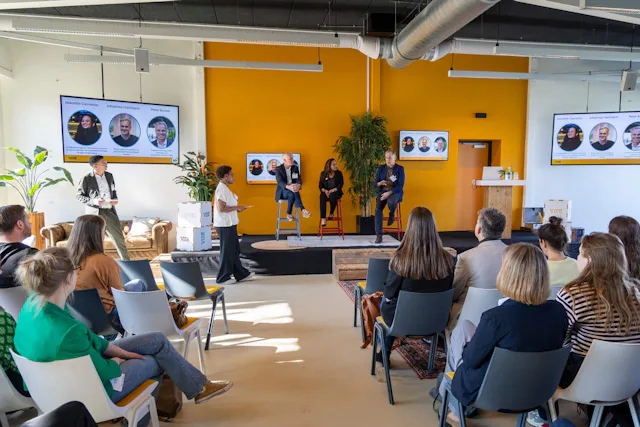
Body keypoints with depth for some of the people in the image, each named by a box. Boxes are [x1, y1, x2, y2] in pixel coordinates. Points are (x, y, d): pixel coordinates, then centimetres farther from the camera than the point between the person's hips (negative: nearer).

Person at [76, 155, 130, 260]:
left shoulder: (109, 176, 8)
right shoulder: (87, 179, -8)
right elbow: (79, 196, -3)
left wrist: (115, 199, 1)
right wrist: (93, 201, -18)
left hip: (110, 211, 5)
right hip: (95, 213, -5)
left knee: (119, 238, 9)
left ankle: (126, 261, 21)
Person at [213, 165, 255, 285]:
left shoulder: (224, 189, 15)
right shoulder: (222, 189, -16)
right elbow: (221, 208, -24)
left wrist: (237, 209, 9)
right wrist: (236, 208, -16)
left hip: (229, 225, 10)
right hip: (225, 226, -10)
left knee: (234, 250, 15)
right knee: (227, 251, 0)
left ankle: (241, 274, 24)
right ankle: (223, 278, 11)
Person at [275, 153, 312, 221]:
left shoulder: (295, 168, 4)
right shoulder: (278, 169, -8)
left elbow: (298, 179, -7)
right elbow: (280, 182, -22)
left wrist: (299, 185, -35)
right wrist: (288, 187, -45)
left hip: (292, 190, 3)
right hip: (282, 191, -3)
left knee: (292, 194, -35)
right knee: (293, 193, -35)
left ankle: (289, 214, -32)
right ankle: (303, 210, -36)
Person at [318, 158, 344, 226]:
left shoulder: (339, 173, 1)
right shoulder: (323, 174, 4)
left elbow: (341, 185, -6)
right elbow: (320, 185, 5)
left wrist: (332, 191, -19)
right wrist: (325, 190, -17)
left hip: (336, 192, -1)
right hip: (326, 192, 1)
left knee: (332, 196, -37)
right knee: (322, 197, -33)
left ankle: (331, 213, -13)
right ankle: (323, 218, -35)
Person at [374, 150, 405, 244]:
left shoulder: (400, 169, -1)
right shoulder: (381, 168, 9)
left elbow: (400, 186, -9)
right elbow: (375, 183, 10)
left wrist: (389, 193, -22)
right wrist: (380, 183, -16)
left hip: (395, 192, -2)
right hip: (382, 191, 3)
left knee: (391, 202, -39)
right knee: (378, 209, -27)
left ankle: (392, 215, -1)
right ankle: (379, 235, -23)